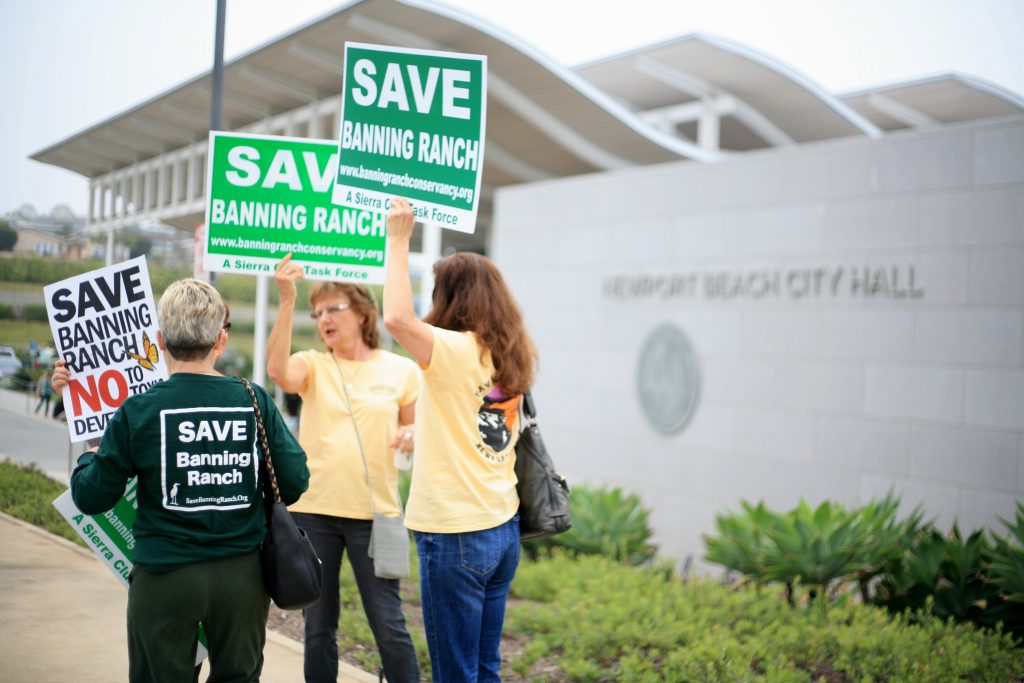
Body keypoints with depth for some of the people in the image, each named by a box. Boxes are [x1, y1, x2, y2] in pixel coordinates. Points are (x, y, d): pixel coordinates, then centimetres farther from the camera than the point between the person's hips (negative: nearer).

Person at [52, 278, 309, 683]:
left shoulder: (139, 411, -10)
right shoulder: (255, 402, -5)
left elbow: (91, 498, -5)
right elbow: (295, 482, -2)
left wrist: (88, 459, 17)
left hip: (165, 575, -2)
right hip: (243, 573, 2)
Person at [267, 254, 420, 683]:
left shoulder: (402, 371, 3)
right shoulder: (313, 365, 4)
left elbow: (417, 433, 13)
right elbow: (278, 371, -19)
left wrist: (412, 435, -11)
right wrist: (287, 301, -25)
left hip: (374, 513, -1)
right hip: (313, 511, 2)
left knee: (388, 624, 0)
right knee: (318, 626, 11)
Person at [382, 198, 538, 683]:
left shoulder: (458, 351, -15)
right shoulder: (509, 357, 8)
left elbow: (397, 318, -30)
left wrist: (398, 239, -20)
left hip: (455, 533, -8)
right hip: (502, 528, 8)